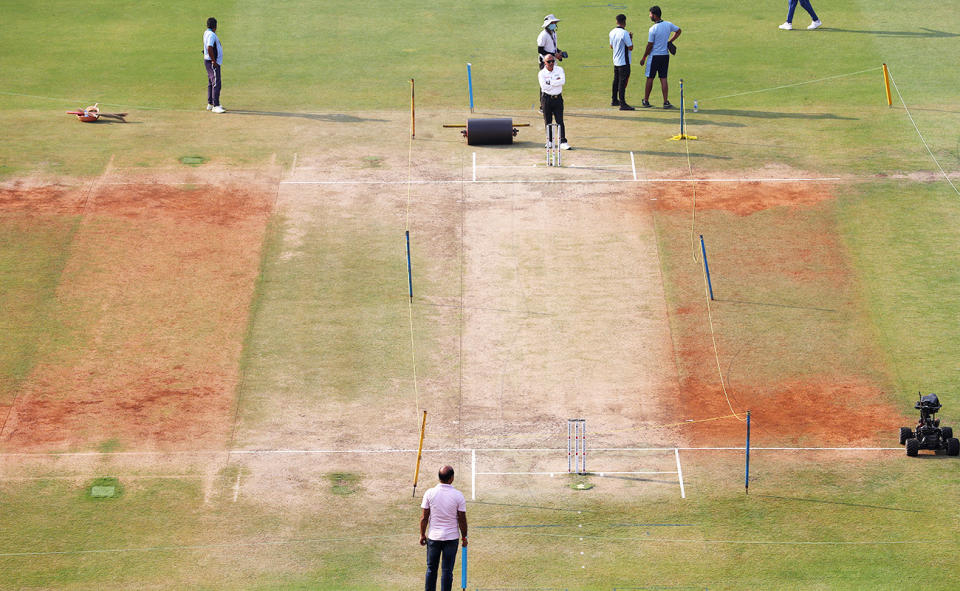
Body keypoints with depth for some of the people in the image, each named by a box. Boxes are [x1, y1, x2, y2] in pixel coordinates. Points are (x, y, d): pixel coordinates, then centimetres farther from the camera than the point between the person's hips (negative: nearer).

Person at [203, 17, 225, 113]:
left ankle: (210, 104, 25)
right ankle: (215, 106, -15)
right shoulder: (211, 35, -18)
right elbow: (209, 48, -29)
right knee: (216, 83, -12)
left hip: (209, 61, 11)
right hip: (212, 62, -11)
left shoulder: (206, 33, 13)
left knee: (211, 83, 17)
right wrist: (214, 61, -23)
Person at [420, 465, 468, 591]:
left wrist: (422, 534, 9)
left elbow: (424, 517, -3)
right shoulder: (458, 496, -10)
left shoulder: (429, 493, -7)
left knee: (431, 569, 13)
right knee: (447, 570, 4)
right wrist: (464, 537, 7)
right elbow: (462, 519, -6)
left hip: (433, 537, 1)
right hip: (451, 538, -1)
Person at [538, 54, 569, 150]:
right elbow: (544, 86, -17)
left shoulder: (559, 70, 3)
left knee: (560, 121, -4)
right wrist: (556, 81, -12)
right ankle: (549, 141, 18)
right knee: (548, 121, 5)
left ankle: (563, 142, -8)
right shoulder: (542, 73, -3)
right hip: (546, 98, 0)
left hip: (558, 98, 0)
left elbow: (563, 81, -14)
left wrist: (550, 83, -16)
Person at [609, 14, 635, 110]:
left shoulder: (612, 33, 5)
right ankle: (622, 104, -10)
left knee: (616, 81, 20)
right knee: (622, 82, -8)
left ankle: (614, 100, 31)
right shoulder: (624, 33, -20)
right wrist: (631, 38, -2)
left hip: (615, 61, 8)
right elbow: (630, 47, -18)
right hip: (624, 62, -8)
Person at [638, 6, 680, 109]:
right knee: (663, 79, 6)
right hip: (665, 55, 5)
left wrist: (643, 58, -4)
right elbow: (678, 31, 17)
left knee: (650, 78, 7)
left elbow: (649, 45, -14)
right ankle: (666, 102, 2)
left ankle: (646, 101, 15)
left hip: (654, 56, -5)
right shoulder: (668, 25, -1)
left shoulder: (653, 29, -18)